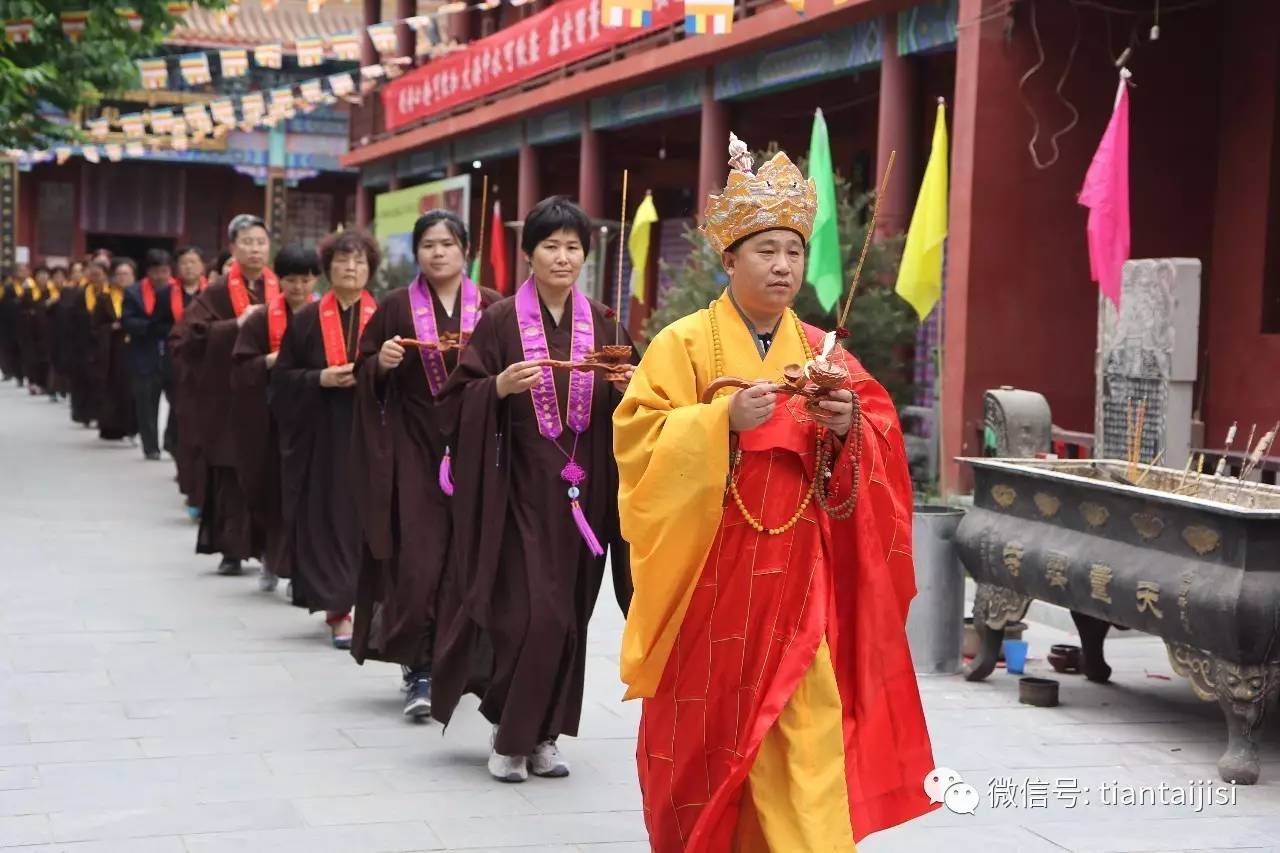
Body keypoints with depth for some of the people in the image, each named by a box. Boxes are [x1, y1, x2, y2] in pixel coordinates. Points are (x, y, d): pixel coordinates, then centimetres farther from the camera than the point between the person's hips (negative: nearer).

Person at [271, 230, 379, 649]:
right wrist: (321, 378, -11)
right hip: (323, 434, 0)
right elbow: (282, 376, 5)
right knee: (330, 515, -1)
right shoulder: (306, 320, 6)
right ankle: (338, 607, 4)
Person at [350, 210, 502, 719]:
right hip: (415, 448, -1)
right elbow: (365, 372, 8)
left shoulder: (493, 308, 3)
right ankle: (420, 669, -2)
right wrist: (382, 363, -12)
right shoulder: (397, 308, 3)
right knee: (418, 559, -8)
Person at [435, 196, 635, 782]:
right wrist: (501, 386, -21)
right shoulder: (501, 321, -2)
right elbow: (460, 397, -3)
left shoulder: (602, 325, 9)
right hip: (522, 488, -4)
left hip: (583, 488, 4)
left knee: (569, 618, 7)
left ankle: (543, 734, 19)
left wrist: (627, 388, -9)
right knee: (531, 614, -9)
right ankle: (508, 733, 8)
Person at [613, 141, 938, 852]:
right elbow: (640, 441, -10)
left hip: (798, 578, 2)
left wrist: (849, 427, -15)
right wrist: (725, 419, -22)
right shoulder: (685, 343, -2)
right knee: (707, 725, 7)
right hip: (709, 574, -2)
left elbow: (880, 442, 6)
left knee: (805, 729, -4)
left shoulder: (822, 353, 9)